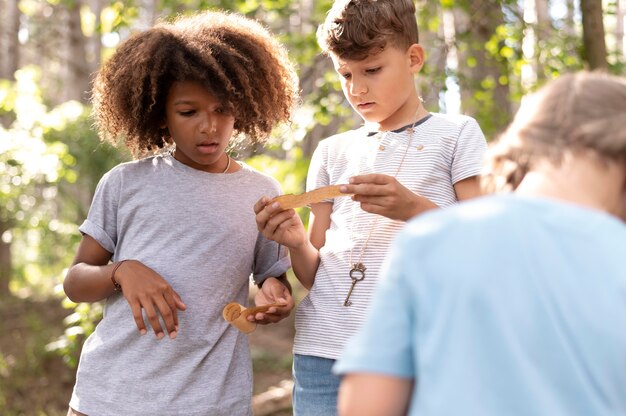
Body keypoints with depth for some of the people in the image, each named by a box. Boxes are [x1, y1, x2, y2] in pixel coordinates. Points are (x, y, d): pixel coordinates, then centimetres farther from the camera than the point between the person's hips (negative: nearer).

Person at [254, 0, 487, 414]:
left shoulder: (457, 134, 4)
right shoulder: (332, 151, 15)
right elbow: (315, 274, 14)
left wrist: (415, 208, -17)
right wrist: (297, 242, -8)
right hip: (323, 353, 3)